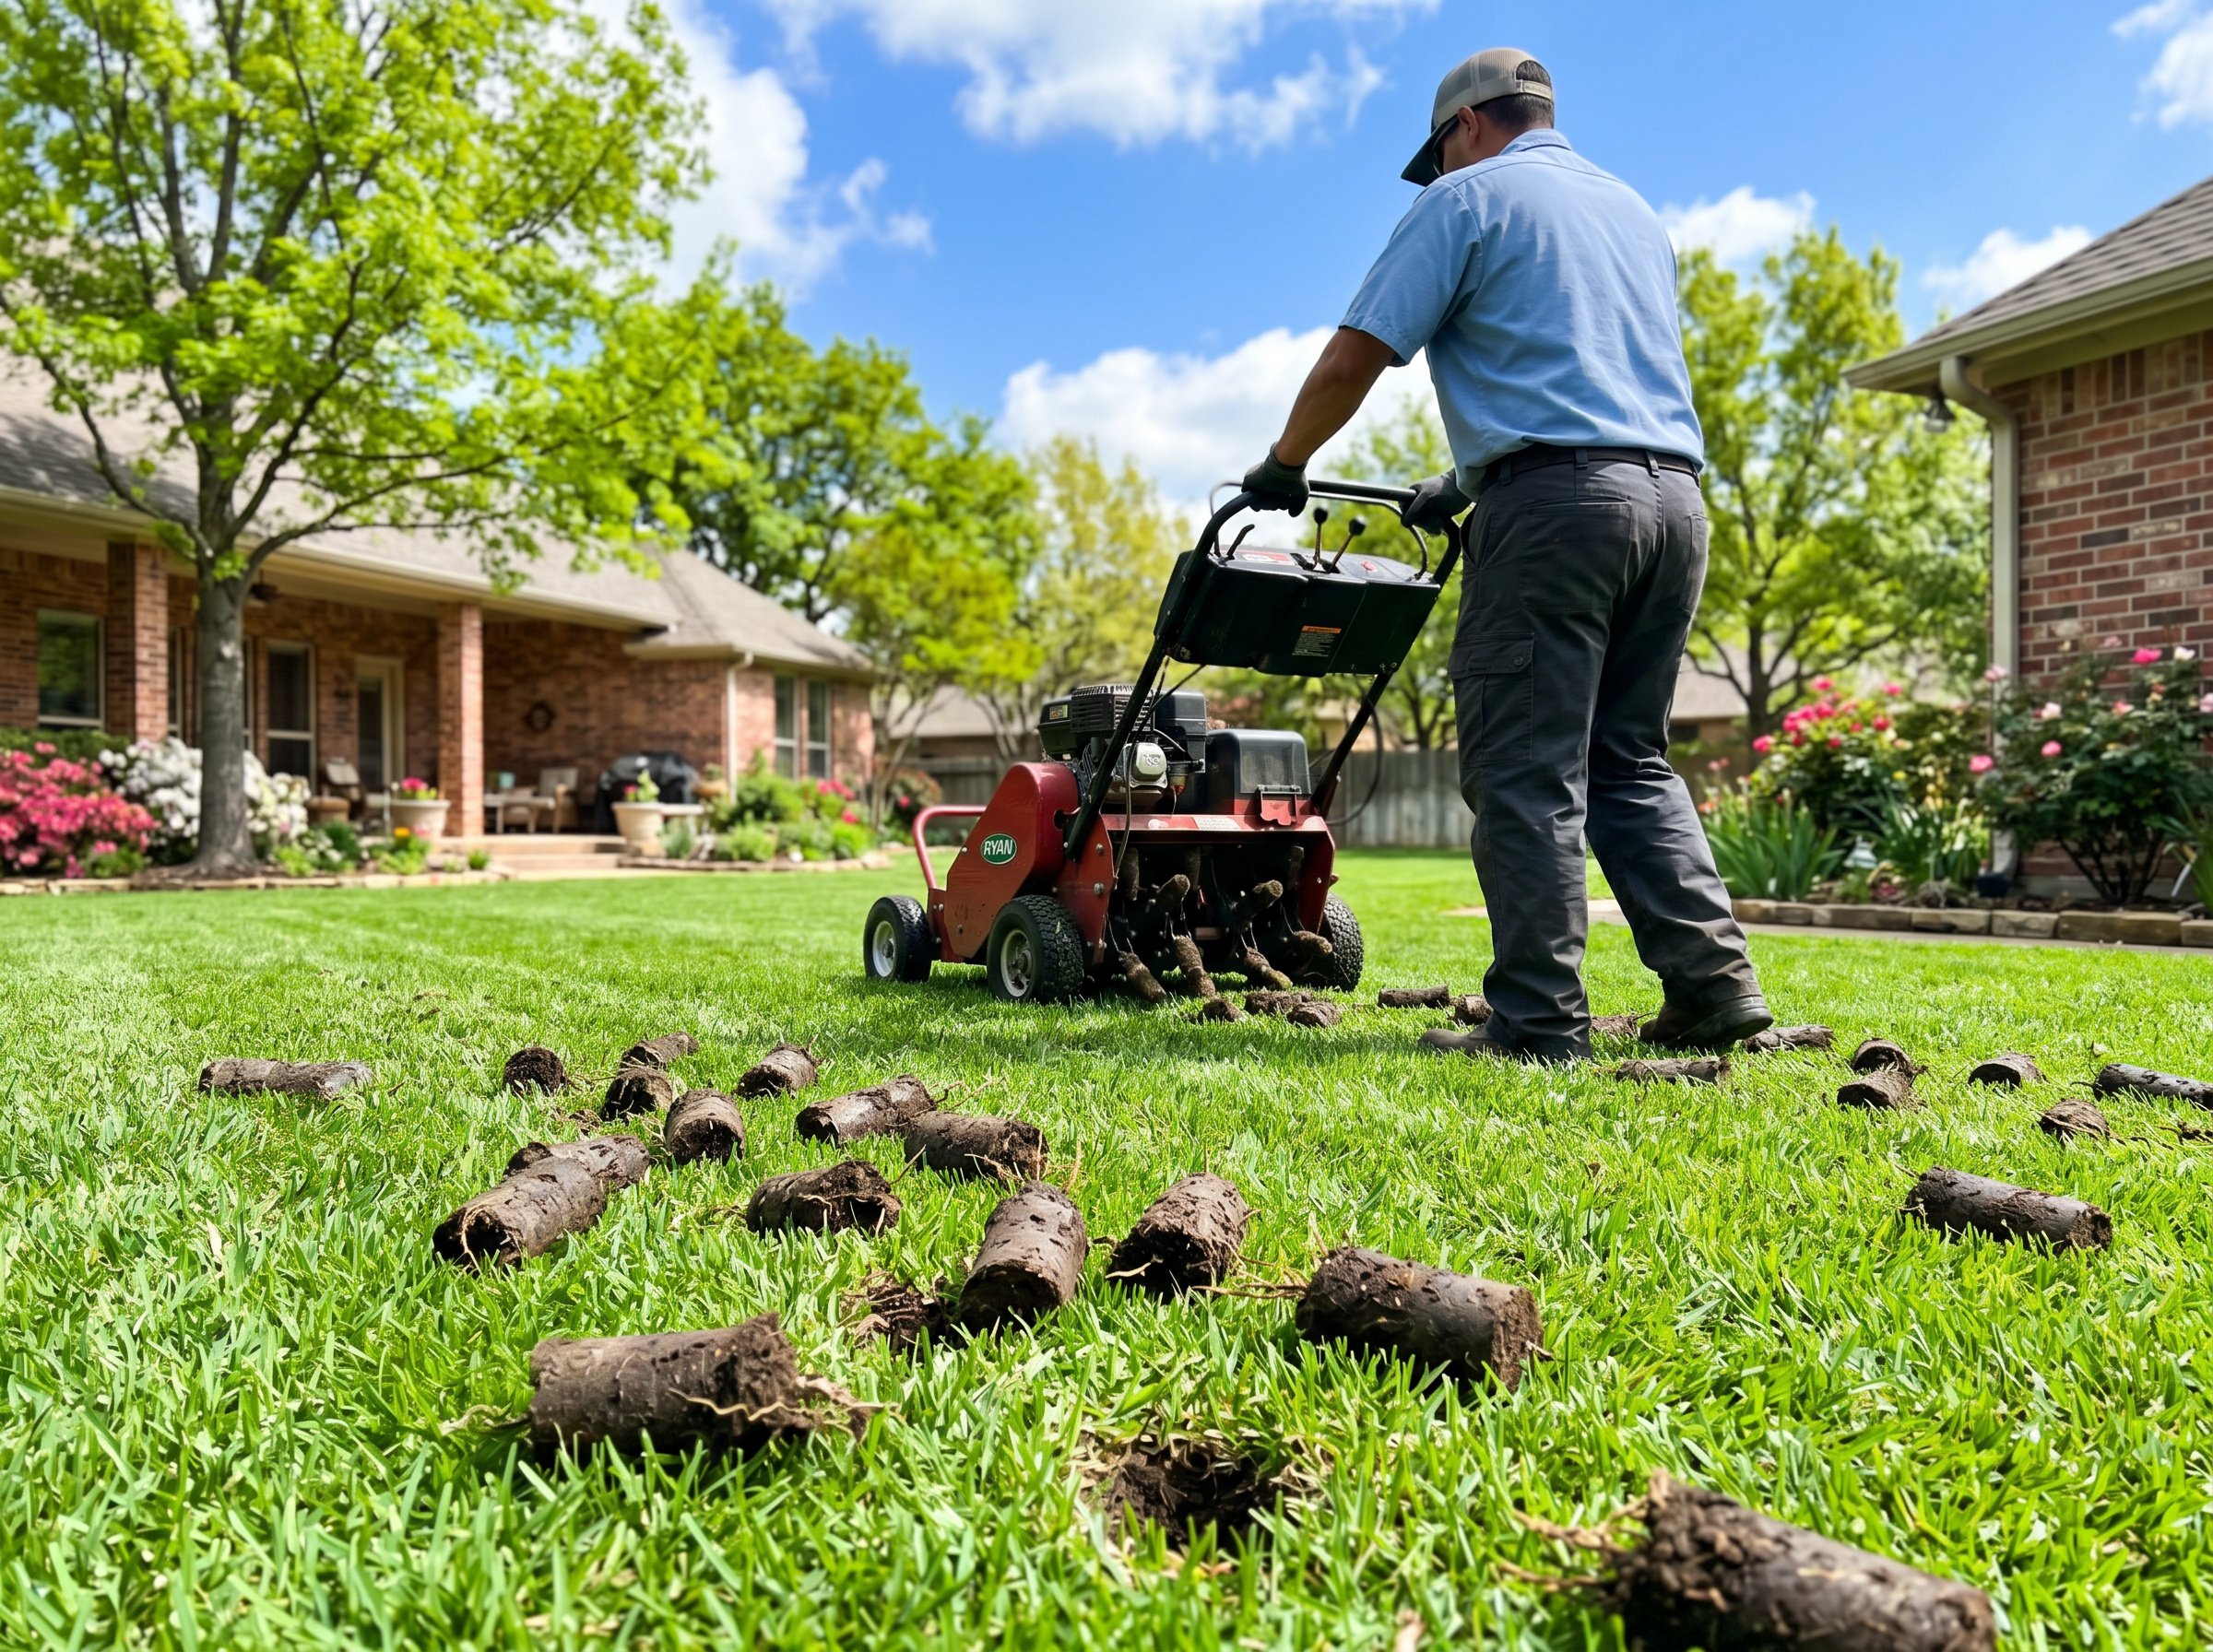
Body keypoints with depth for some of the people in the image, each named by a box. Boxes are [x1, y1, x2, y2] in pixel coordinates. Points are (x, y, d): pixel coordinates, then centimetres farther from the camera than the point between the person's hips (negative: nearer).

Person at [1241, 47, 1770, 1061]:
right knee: (1629, 759, 13)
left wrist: (1282, 467, 14)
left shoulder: (1466, 197, 5)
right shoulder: (1634, 208, 28)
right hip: (1674, 492, 8)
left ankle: (1539, 1020, -4)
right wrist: (1470, 482, 35)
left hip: (1554, 500, -7)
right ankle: (1712, 984, 9)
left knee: (1526, 772, -5)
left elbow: (1351, 363, -2)